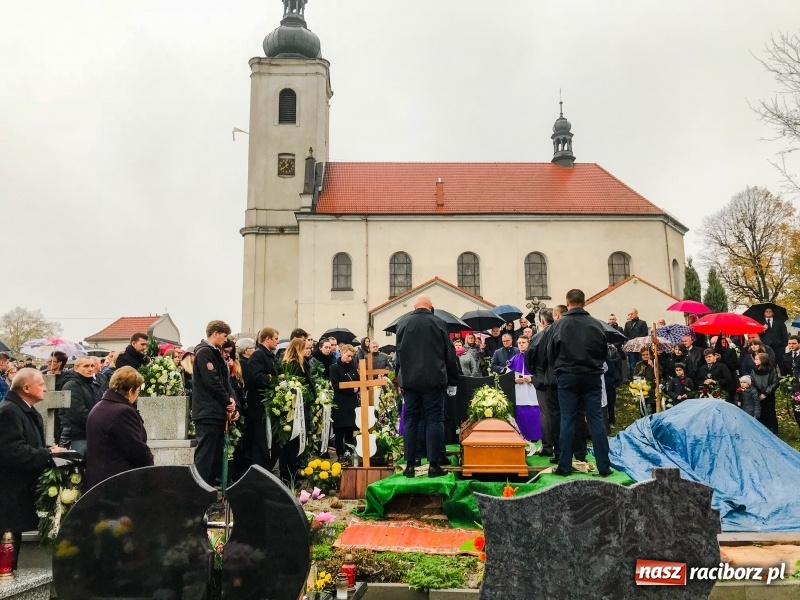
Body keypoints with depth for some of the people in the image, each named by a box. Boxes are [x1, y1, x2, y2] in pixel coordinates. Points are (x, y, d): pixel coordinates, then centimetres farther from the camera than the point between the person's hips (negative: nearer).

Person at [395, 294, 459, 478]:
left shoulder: (403, 323, 5)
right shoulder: (438, 323, -1)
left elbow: (398, 353, 10)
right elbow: (449, 355, 2)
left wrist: (400, 377, 18)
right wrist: (452, 381, 9)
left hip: (409, 380, 2)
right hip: (434, 380, -2)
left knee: (410, 420, 7)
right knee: (434, 420, 1)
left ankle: (410, 465, 6)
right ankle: (434, 465, -1)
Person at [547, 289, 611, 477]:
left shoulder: (559, 324, -6)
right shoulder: (596, 324, -3)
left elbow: (551, 353, 0)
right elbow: (605, 352, 5)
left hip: (567, 377, -1)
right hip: (592, 376, 1)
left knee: (567, 420, 4)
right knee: (596, 419, 5)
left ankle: (565, 466, 7)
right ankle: (604, 466, 6)